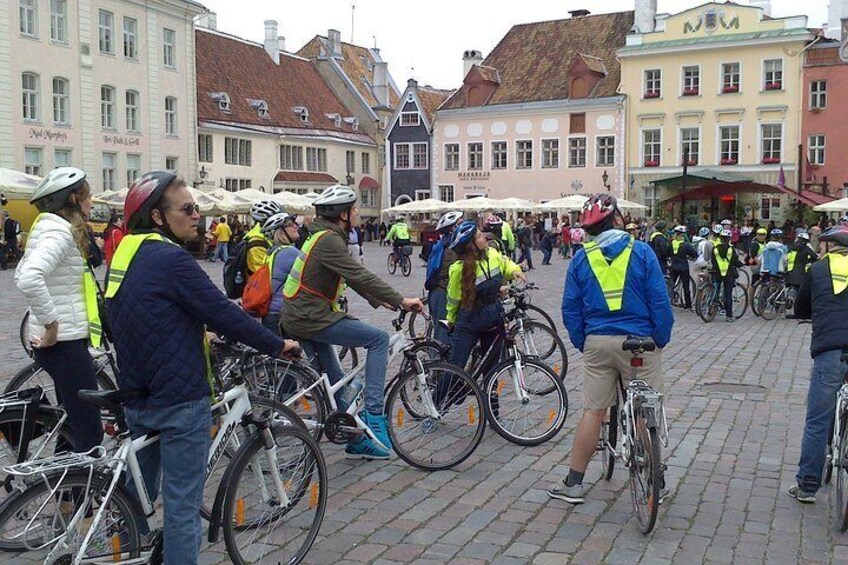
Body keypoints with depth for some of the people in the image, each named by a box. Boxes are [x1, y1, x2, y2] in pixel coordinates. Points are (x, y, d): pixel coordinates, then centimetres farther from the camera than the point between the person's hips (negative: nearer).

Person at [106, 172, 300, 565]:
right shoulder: (170, 259, -19)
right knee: (182, 503, 2)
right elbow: (224, 313, -19)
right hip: (179, 401, -9)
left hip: (137, 397, 9)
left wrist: (205, 331, 21)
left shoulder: (124, 253, 8)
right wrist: (277, 346, -7)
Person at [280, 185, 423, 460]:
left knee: (337, 385, 16)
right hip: (310, 319, -11)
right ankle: (373, 416, -13)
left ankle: (357, 441, 26)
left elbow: (354, 278, 18)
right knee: (379, 339, -13)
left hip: (301, 317, 11)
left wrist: (383, 301, 14)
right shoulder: (328, 240, -17)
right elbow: (360, 276, -24)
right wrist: (401, 300, -20)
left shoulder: (326, 237, 15)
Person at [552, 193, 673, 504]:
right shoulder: (641, 251, -6)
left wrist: (581, 343, 13)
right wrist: (662, 338, 5)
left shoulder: (581, 258, 1)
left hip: (597, 343, 2)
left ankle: (574, 483, 11)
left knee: (593, 412, 8)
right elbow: (660, 301, -6)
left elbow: (570, 309, 3)